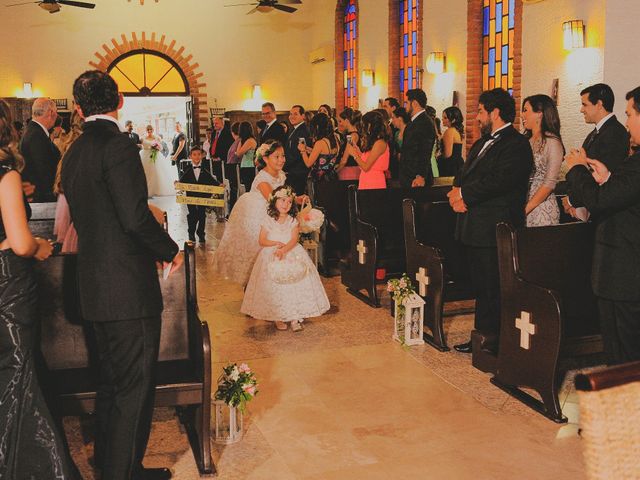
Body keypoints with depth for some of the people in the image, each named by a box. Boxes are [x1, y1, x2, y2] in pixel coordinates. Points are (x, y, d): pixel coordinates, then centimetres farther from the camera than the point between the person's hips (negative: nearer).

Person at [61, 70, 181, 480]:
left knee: (112, 377, 21)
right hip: (128, 288, -9)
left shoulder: (74, 153, 12)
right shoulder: (118, 146, -16)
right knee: (136, 383, 3)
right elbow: (136, 216, -23)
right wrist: (170, 250, -7)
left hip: (96, 287, 9)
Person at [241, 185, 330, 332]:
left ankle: (295, 317, -11)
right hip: (271, 255, -1)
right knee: (274, 285, -12)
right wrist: (276, 243, -14)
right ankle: (278, 317, -3)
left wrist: (283, 250, -26)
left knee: (295, 282, -14)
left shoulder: (293, 221, 5)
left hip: (292, 254, 1)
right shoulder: (268, 220, 3)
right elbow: (261, 241, 1)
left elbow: (294, 240, -8)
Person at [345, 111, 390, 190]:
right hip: (366, 183, 9)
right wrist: (359, 152, 14)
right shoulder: (374, 142, 14)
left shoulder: (380, 143, -15)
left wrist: (354, 154, -3)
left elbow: (366, 167, -16)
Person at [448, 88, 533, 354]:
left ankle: (493, 341, 8)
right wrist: (457, 191, -4)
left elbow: (499, 181, -22)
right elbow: (464, 174, 17)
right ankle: (482, 334, 28)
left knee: (493, 289, -3)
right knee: (480, 286, 17)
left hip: (494, 229, -9)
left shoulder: (516, 144, -11)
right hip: (474, 226, 9)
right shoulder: (482, 144, 20)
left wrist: (464, 194, -14)